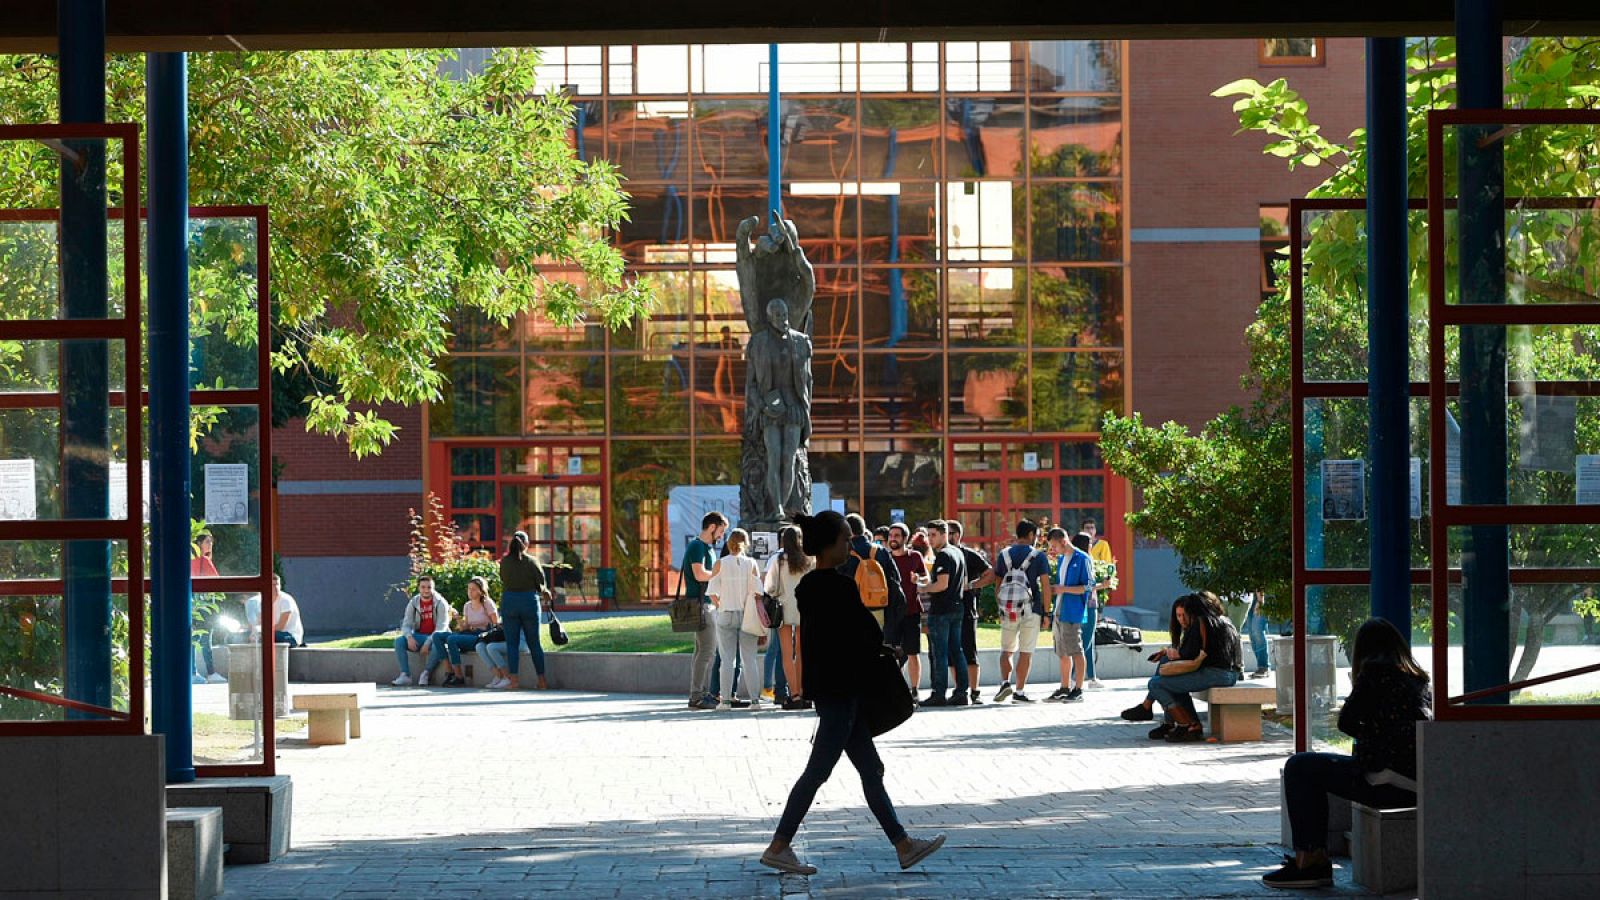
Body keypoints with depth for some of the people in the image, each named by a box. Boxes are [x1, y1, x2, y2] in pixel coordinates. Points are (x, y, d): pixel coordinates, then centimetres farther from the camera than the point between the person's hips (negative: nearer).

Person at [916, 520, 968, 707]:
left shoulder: (943, 555, -13)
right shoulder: (958, 553, 15)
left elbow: (942, 584, -22)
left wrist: (924, 588, -6)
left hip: (940, 610, -9)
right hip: (956, 608, 9)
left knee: (938, 653, -6)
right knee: (956, 651, 10)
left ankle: (939, 694, -7)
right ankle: (962, 693, 10)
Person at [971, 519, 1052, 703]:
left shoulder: (1003, 555, 7)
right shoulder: (1038, 556, -3)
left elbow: (997, 585, 9)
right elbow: (1046, 585, -5)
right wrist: (1046, 612, 1)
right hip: (1031, 610, -3)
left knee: (1006, 650, 13)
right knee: (1025, 652, 2)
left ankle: (1005, 683, -6)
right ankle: (1019, 691, 0)